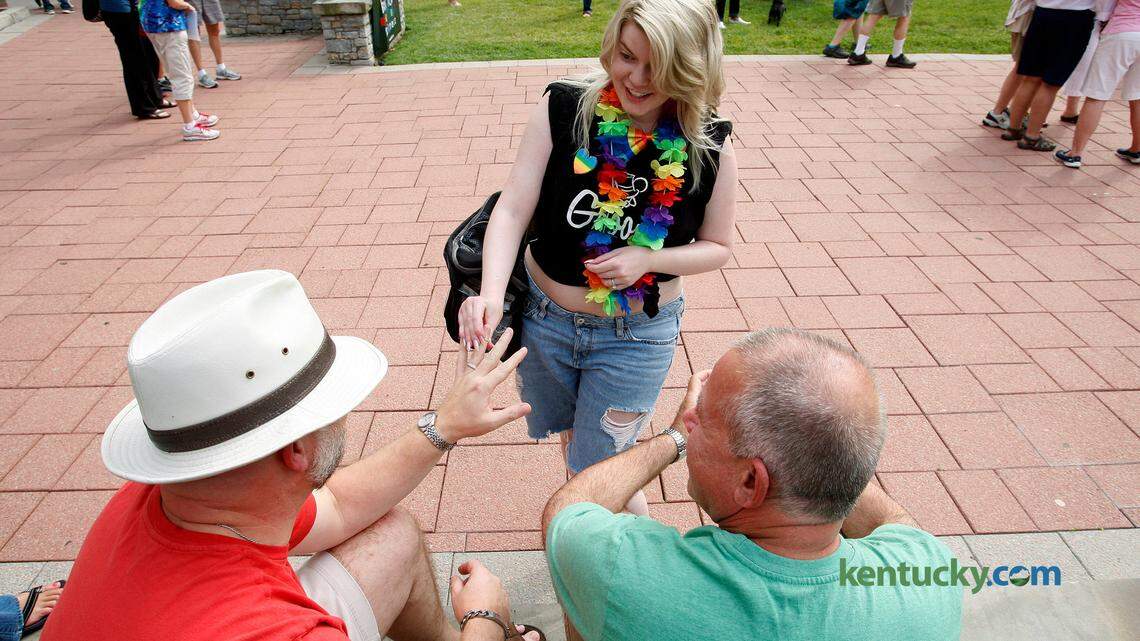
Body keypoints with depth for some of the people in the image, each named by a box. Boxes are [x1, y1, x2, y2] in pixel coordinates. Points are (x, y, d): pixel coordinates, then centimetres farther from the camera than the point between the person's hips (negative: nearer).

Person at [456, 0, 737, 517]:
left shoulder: (709, 148, -15)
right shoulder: (562, 110, -15)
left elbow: (717, 246, -3)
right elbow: (513, 209, -18)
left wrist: (647, 259, -22)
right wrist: (491, 293, -34)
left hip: (636, 335, -2)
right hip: (544, 318, 3)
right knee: (570, 439, 27)